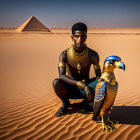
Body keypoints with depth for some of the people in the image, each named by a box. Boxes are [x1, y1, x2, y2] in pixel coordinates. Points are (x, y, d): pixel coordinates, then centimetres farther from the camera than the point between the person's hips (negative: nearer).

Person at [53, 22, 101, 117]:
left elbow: (99, 76, -5)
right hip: (70, 89, -2)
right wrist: (83, 85, -43)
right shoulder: (65, 55, -18)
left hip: (85, 89, 2)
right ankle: (65, 103, -1)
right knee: (56, 82, -36)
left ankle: (86, 102, 2)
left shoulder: (93, 55, -14)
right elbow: (61, 76, -32)